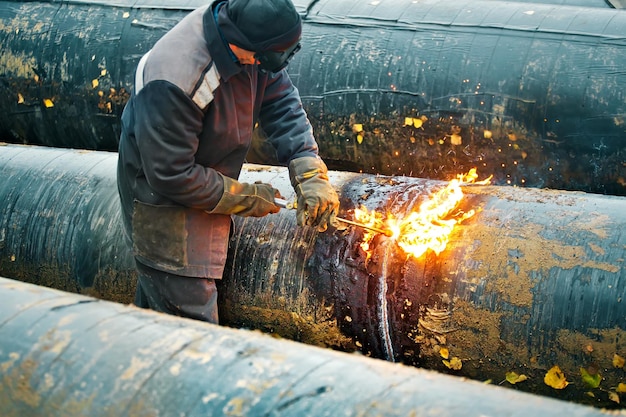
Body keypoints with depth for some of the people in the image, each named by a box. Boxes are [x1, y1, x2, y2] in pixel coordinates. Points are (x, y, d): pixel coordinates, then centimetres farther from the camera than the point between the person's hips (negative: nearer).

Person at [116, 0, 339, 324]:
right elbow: (171, 176, -30)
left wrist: (311, 176, -20)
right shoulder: (174, 81, -37)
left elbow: (283, 105, -8)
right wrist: (247, 199, -19)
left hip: (208, 186, 8)